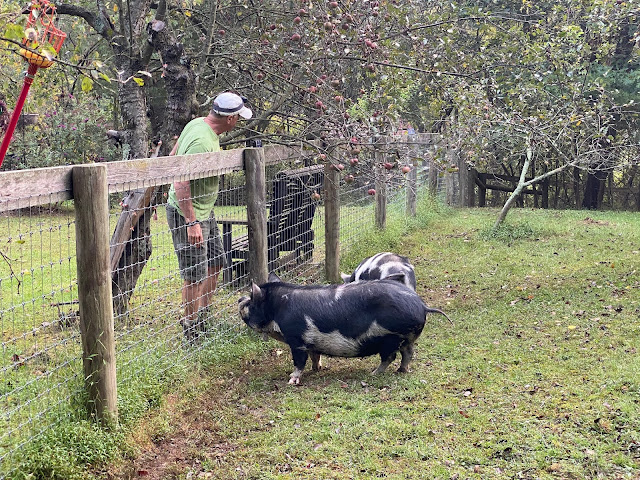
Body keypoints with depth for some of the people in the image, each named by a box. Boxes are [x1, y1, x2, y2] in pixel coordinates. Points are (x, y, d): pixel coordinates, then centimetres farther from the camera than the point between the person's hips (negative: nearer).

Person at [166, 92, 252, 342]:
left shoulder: (197, 123, 2)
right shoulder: (203, 142, -28)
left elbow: (173, 157, 15)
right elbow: (181, 185, -31)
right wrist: (191, 223, -30)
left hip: (205, 211, 10)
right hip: (187, 213, -10)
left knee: (215, 264, 17)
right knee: (194, 275, -1)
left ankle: (201, 317, 30)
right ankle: (190, 329, 13)